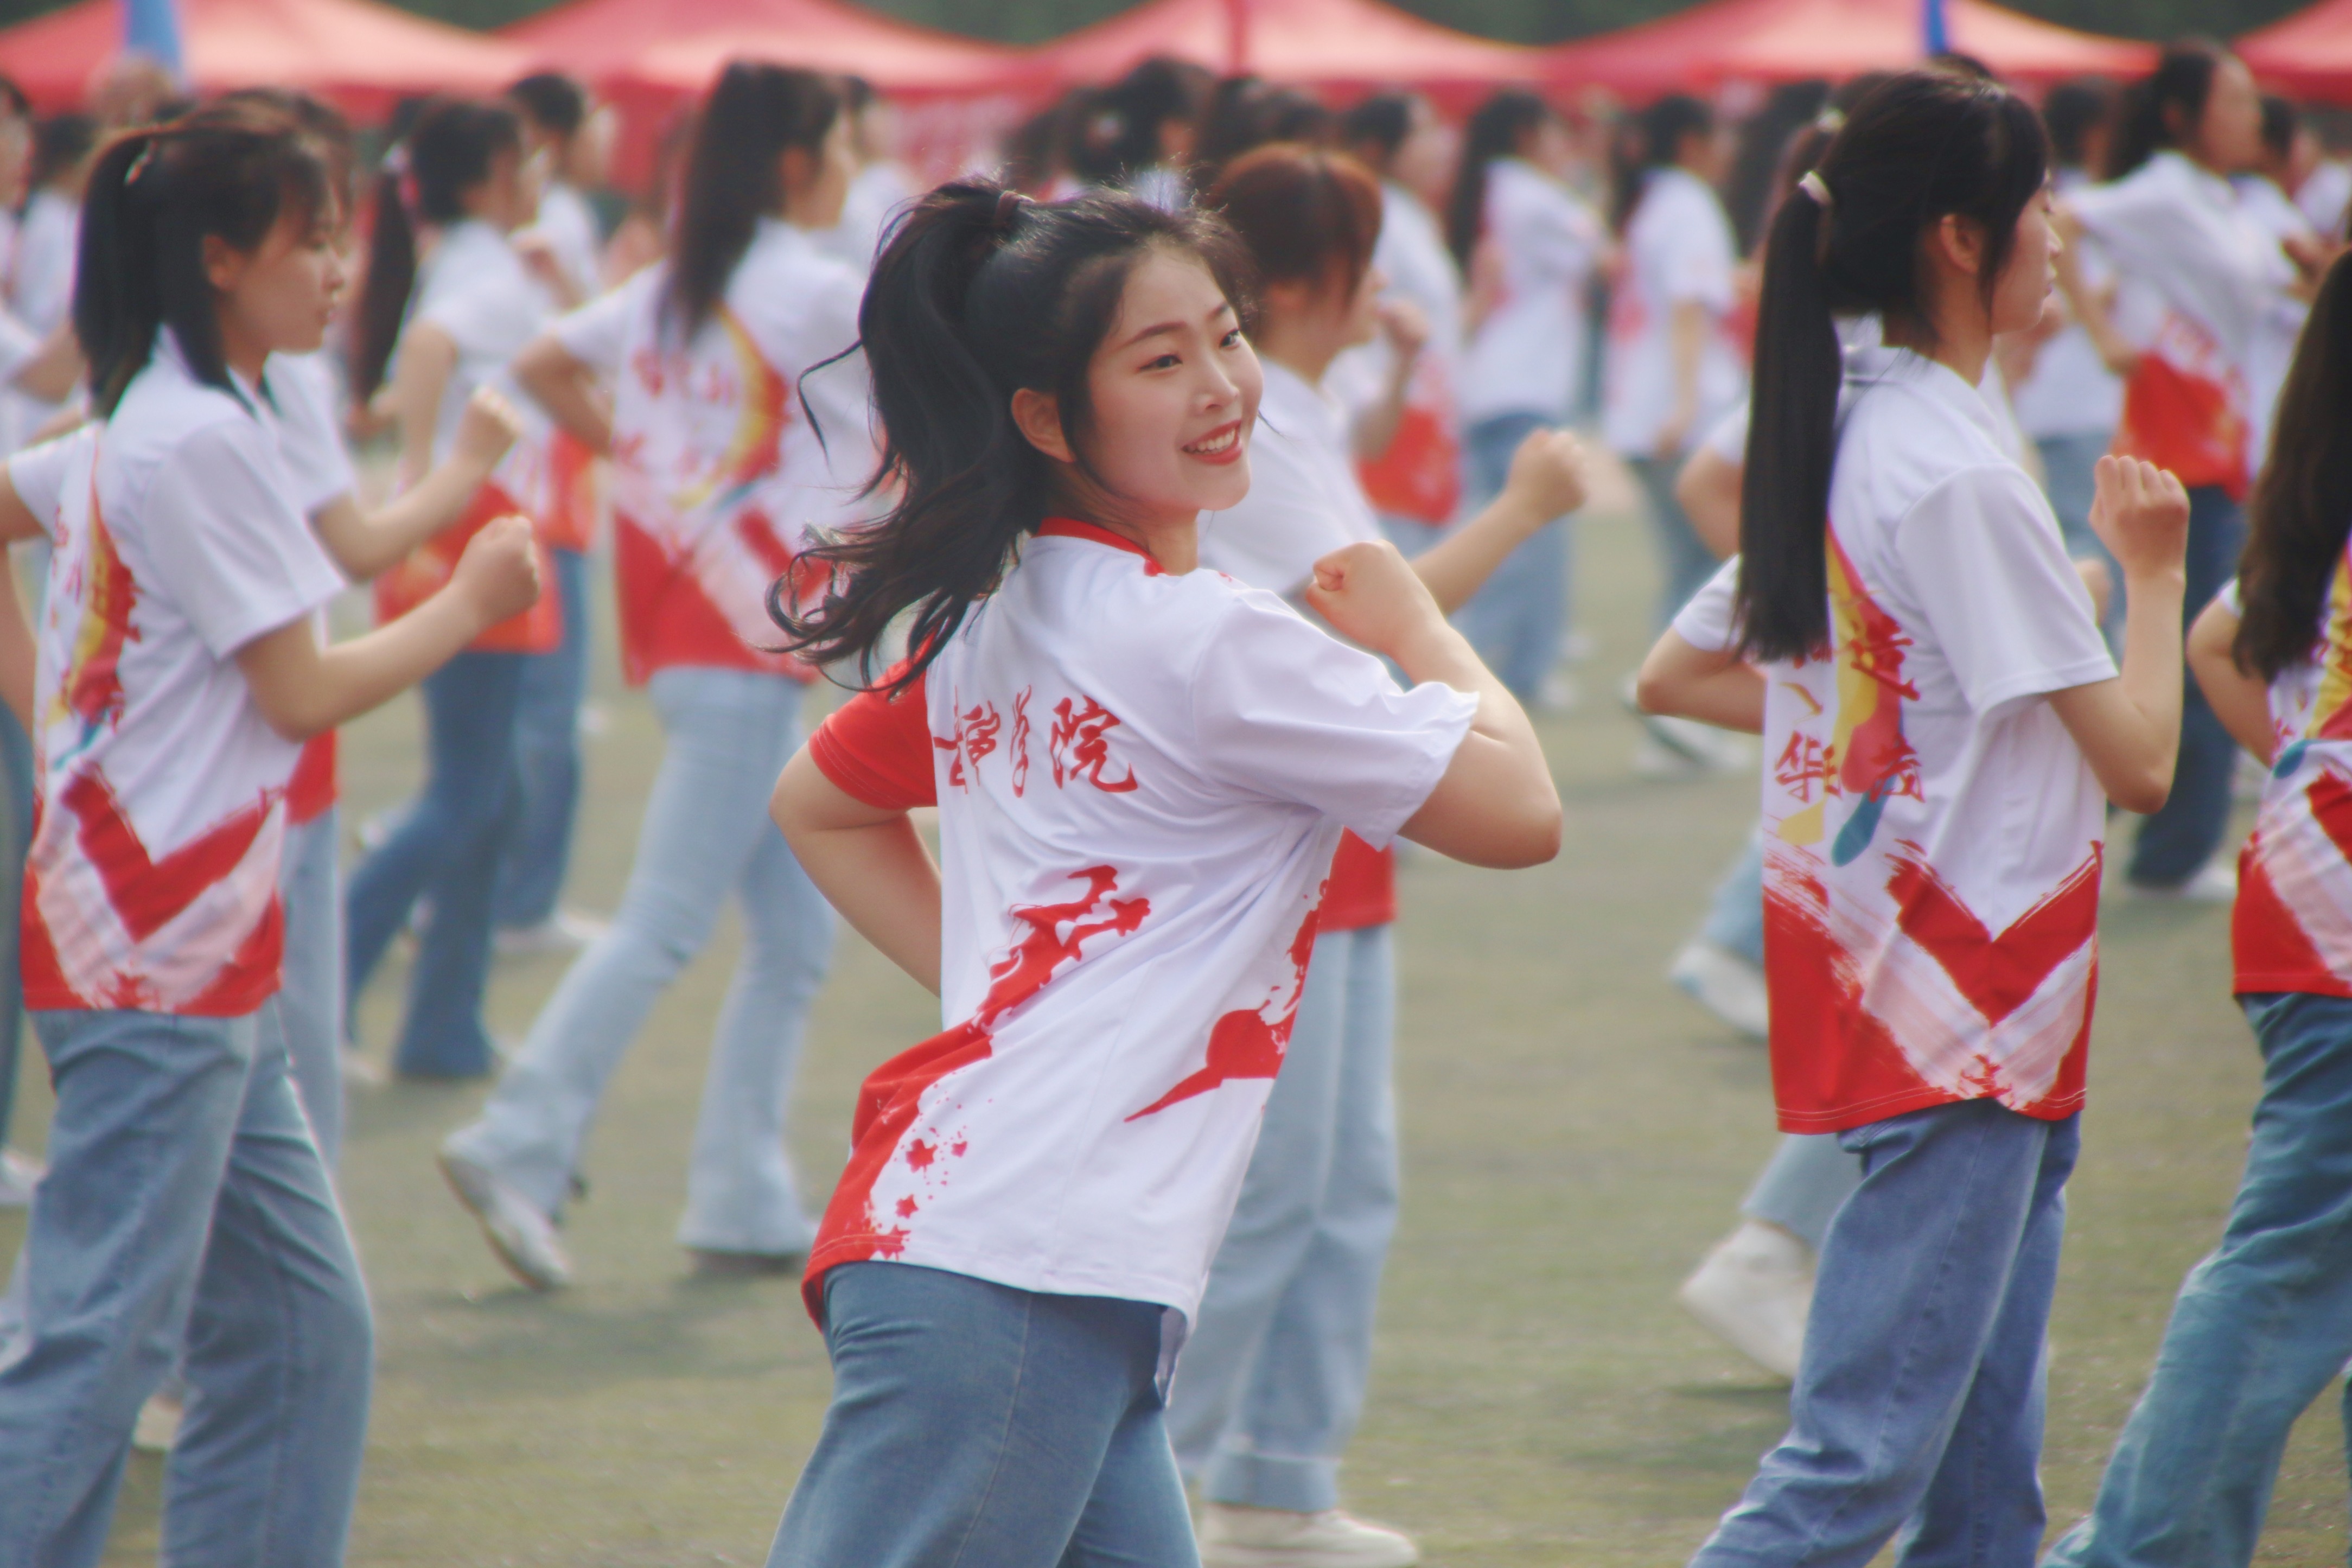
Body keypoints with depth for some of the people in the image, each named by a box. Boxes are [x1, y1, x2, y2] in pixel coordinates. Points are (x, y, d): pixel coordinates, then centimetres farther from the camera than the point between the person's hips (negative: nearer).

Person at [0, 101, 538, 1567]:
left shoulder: (141, 424, 13)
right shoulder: (205, 439, -15)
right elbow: (301, 692, -13)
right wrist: (470, 606, -1)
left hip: (198, 956, 10)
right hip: (158, 958, -10)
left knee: (305, 1330, 12)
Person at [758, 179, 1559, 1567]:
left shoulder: (996, 620, 16)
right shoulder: (1209, 643, -9)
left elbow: (817, 804, 32)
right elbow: (1521, 813, -5)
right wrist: (1419, 629, 12)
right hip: (1021, 1282, -10)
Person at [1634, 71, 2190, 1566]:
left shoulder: (1838, 443, 11)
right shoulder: (1961, 476, -16)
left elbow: (1674, 676, 21)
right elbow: (2140, 761, -16)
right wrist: (2154, 569, -1)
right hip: (1970, 1006, -10)